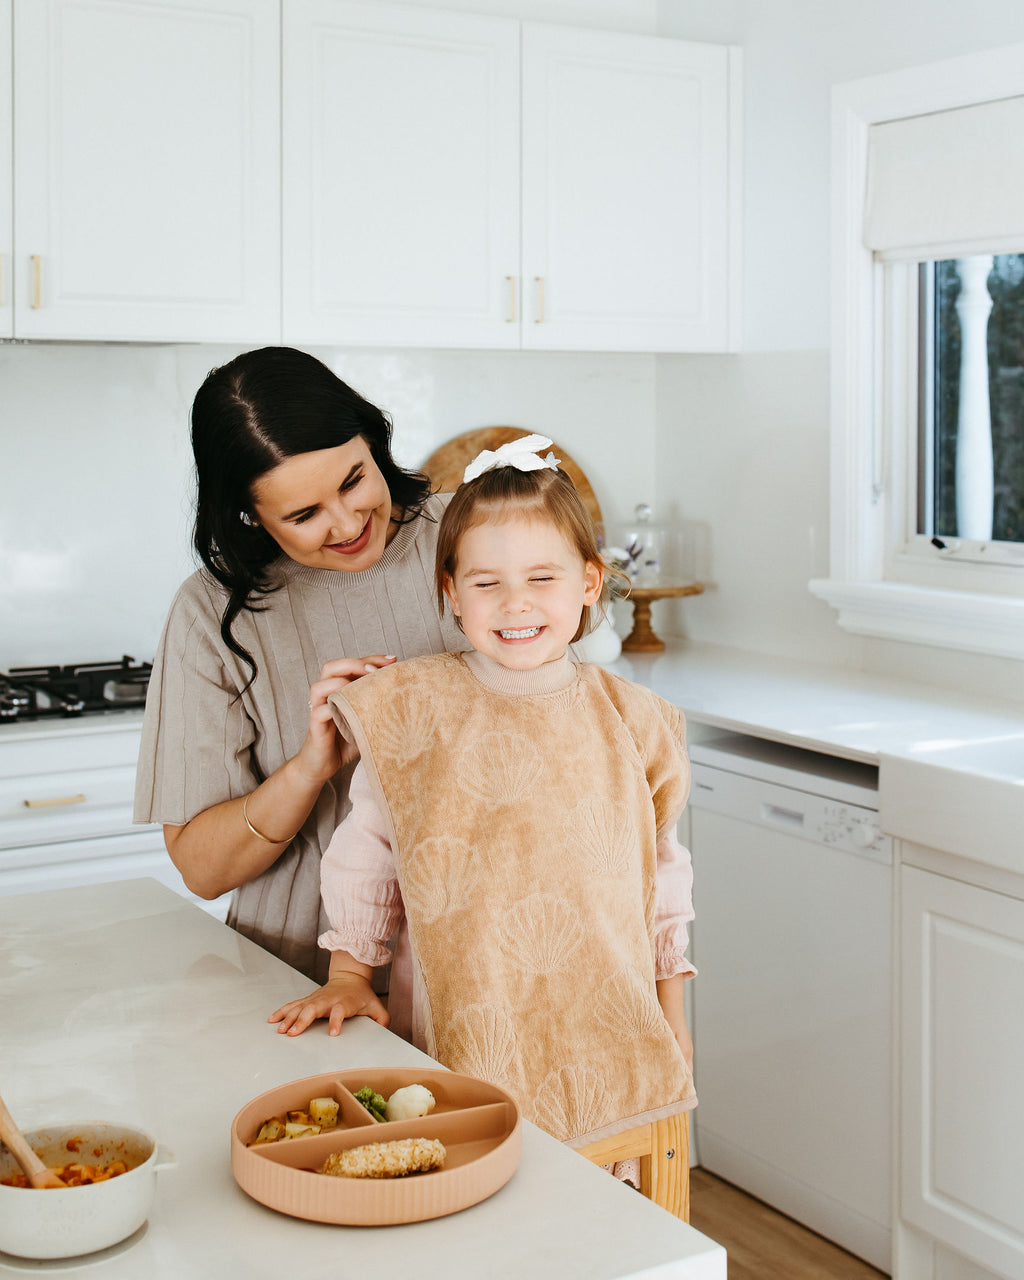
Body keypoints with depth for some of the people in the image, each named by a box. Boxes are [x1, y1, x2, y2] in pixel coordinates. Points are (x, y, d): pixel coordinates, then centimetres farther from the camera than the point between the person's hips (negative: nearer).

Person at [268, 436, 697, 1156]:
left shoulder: (631, 721, 1)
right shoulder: (414, 709, -5)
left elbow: (664, 873, 10)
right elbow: (368, 846, 6)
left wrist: (673, 1016, 13)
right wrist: (350, 977, 9)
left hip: (604, 1039, 2)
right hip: (470, 1037, -1)